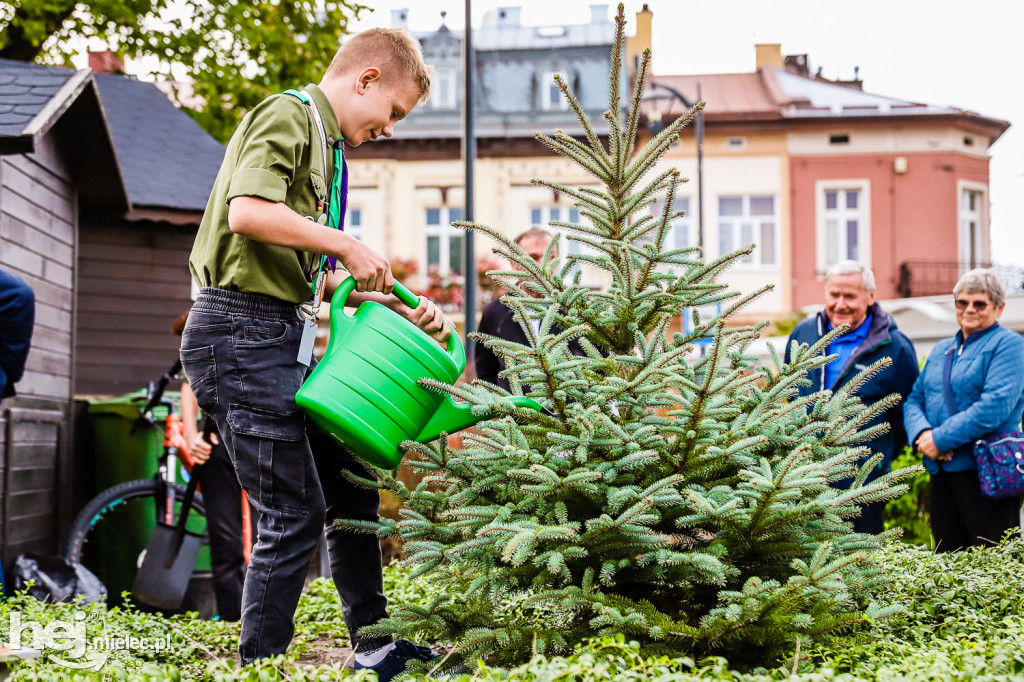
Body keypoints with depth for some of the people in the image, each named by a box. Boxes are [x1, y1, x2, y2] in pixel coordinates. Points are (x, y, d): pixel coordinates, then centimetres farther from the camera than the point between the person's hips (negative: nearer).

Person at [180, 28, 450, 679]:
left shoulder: (325, 143, 21)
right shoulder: (288, 116, -8)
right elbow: (249, 211, -25)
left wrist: (398, 306, 11)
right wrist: (348, 245, -16)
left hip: (282, 335, 10)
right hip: (241, 329, -10)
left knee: (350, 486, 16)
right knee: (293, 515, -8)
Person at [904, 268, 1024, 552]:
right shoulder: (941, 350, 20)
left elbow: (996, 405, -16)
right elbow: (914, 399, 14)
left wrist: (941, 439, -17)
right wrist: (922, 434, -9)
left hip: (985, 470, -7)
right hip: (941, 469, 7)